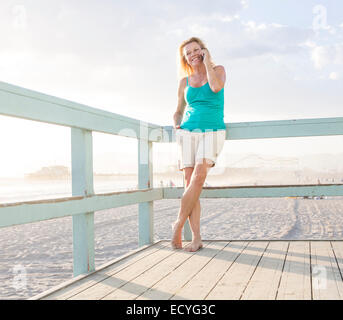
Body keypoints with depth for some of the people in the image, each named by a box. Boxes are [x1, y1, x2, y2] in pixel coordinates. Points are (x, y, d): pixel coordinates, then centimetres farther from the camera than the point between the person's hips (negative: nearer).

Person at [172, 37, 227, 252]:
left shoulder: (218, 70, 9)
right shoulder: (184, 82, 16)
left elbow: (216, 87, -15)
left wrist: (207, 61, -3)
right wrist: (177, 125, 5)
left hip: (212, 132, -3)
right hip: (188, 133, 3)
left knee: (198, 178, -24)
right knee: (189, 183, -9)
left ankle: (179, 224, -11)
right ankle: (196, 238, -7)